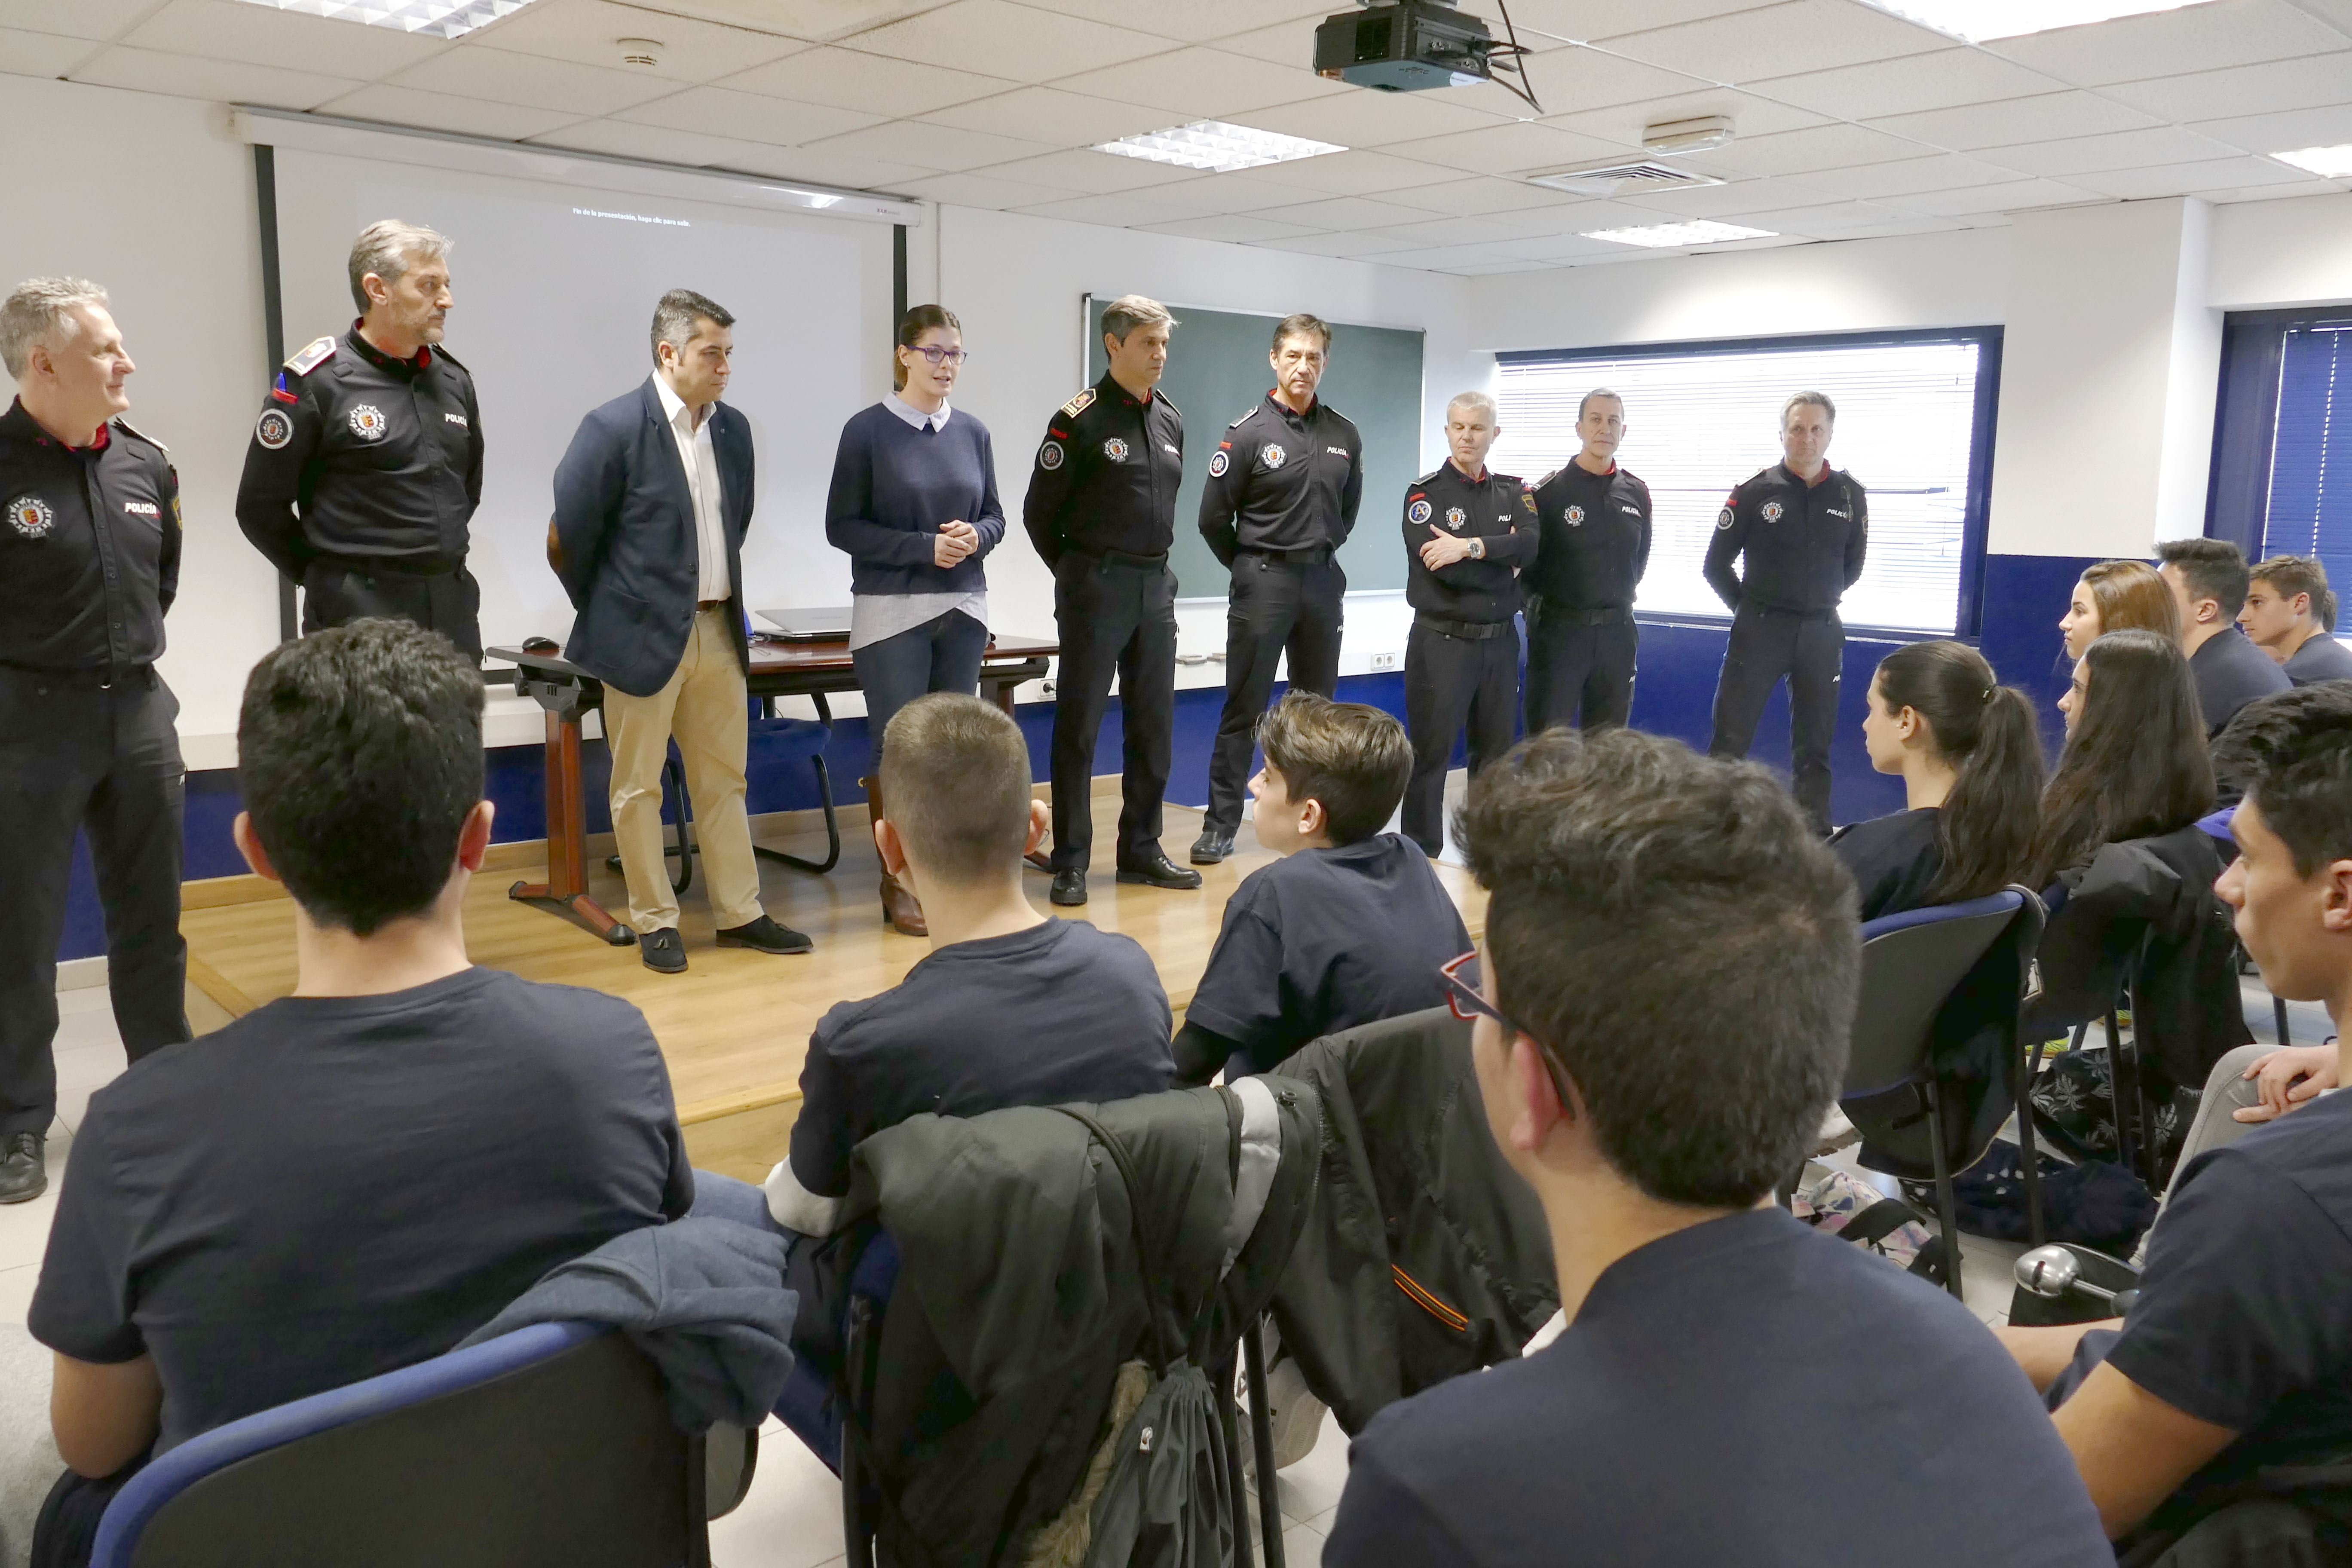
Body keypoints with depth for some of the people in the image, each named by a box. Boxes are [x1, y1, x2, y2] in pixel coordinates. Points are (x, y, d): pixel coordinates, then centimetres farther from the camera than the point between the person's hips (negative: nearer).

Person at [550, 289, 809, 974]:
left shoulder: (733, 429, 6)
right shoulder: (614, 428, -12)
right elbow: (567, 538, -7)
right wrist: (608, 613, 3)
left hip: (719, 629, 6)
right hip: (645, 634, -5)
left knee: (723, 781, 12)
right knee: (638, 787, 5)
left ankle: (740, 913, 21)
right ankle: (655, 922, 16)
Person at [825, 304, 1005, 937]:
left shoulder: (972, 433, 8)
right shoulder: (869, 431, -4)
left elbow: (995, 517, 14)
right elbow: (842, 525, -6)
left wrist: (976, 537, -10)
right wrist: (924, 547, -16)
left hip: (963, 611, 4)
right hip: (892, 615, -4)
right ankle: (899, 885, 9)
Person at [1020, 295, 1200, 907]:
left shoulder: (1171, 420, 11)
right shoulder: (1080, 421, -8)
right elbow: (1039, 514, -3)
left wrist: (1153, 567, 15)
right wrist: (1079, 575, 4)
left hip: (1156, 588, 6)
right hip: (1096, 588, -6)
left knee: (1154, 725, 10)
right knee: (1079, 726, -1)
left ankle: (1141, 849, 21)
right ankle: (1071, 863, 6)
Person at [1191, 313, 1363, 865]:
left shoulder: (1344, 434, 5)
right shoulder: (1248, 433, -7)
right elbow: (1214, 518, -4)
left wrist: (1323, 552, 16)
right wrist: (1251, 568, 4)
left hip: (1323, 581, 4)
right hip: (1263, 583, -4)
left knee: (1317, 707, 11)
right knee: (1244, 710, -1)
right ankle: (1221, 825, 5)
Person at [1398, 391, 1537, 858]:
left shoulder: (1513, 492, 9)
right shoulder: (1424, 494, -4)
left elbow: (1530, 544, -11)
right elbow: (1444, 567, -18)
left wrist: (1472, 547, -23)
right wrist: (1504, 560, -8)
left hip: (1501, 641, 5)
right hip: (1442, 641, -4)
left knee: (1496, 751, 12)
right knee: (1430, 753, 0)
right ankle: (1422, 855, 8)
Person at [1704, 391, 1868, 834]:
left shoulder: (1851, 496, 3)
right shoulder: (1754, 493, -5)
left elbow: (1852, 566, 16)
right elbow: (1716, 565, 1)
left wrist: (1819, 603, 13)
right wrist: (1749, 609, 4)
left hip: (1822, 634, 3)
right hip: (1760, 629, -3)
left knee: (1815, 746, 9)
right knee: (1731, 739, -3)